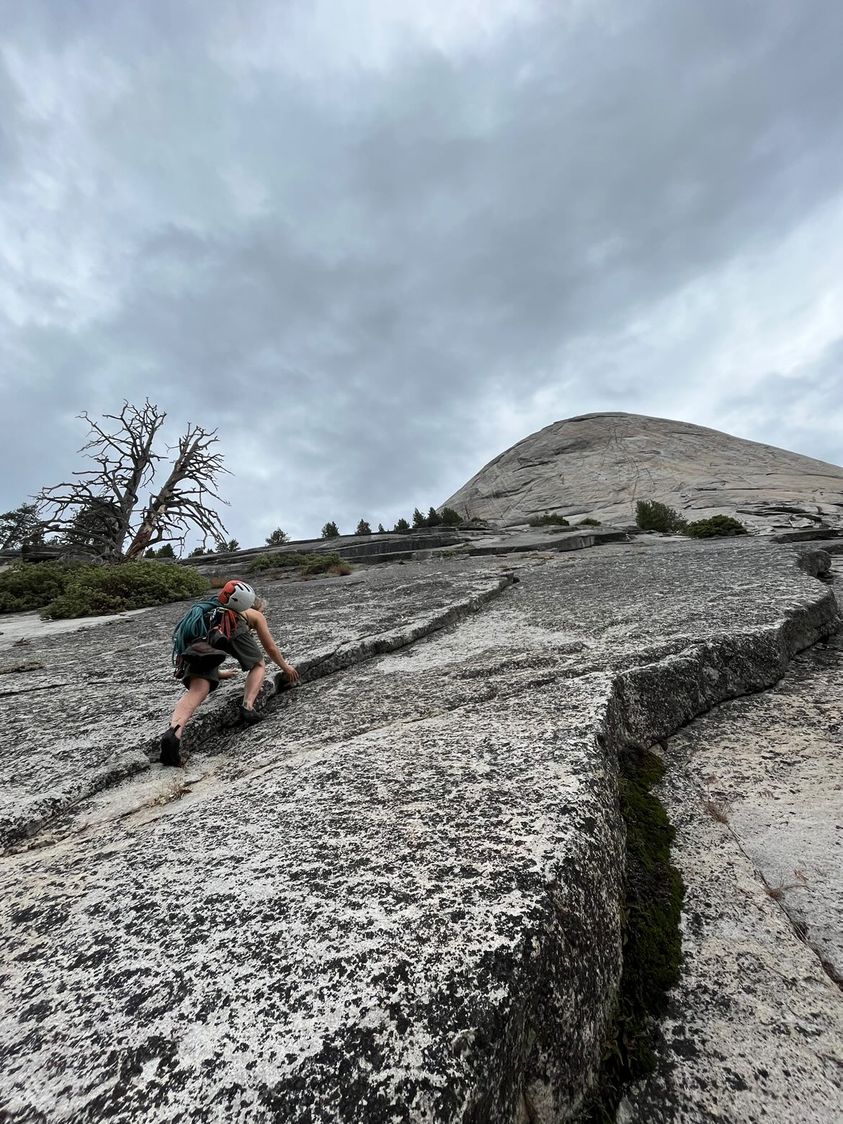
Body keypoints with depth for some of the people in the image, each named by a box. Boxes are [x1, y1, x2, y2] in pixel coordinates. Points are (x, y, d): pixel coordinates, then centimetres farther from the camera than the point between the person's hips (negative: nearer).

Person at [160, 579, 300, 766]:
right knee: (259, 665, 21)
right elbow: (271, 648, 41)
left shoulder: (211, 612, 48)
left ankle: (174, 733, -34)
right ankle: (247, 707, 0)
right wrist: (285, 667, 58)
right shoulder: (255, 615, 36)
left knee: (196, 691, -8)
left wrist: (219, 673, 74)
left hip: (200, 637, 3)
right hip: (231, 629, -3)